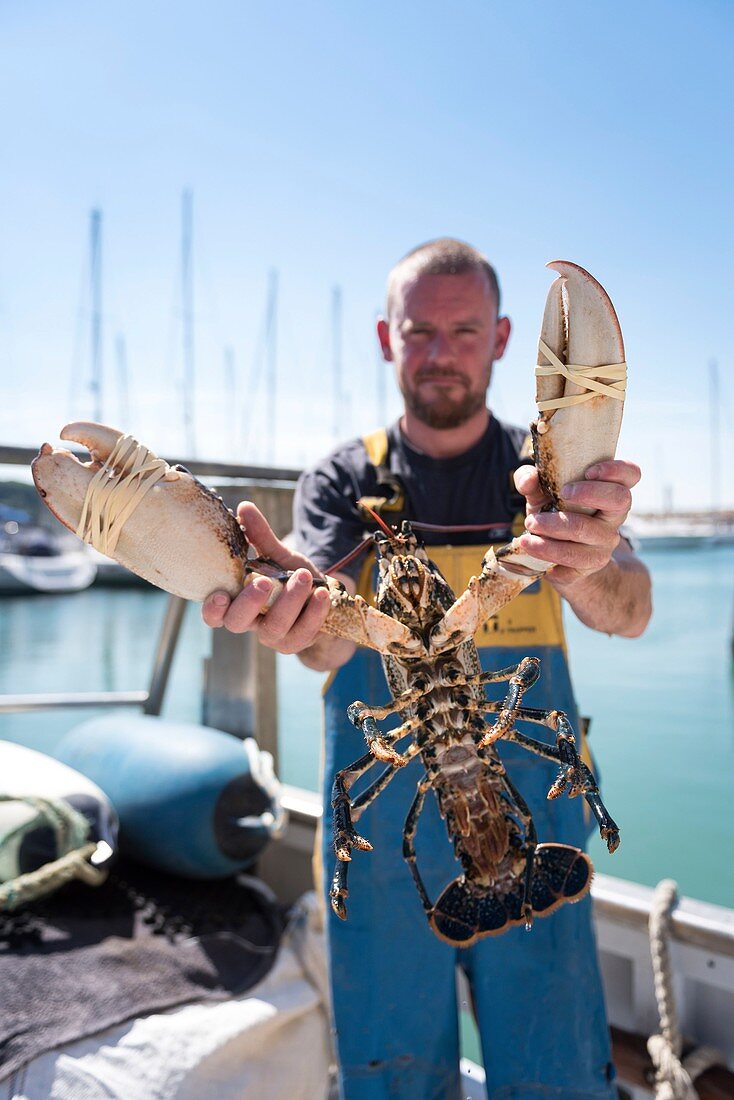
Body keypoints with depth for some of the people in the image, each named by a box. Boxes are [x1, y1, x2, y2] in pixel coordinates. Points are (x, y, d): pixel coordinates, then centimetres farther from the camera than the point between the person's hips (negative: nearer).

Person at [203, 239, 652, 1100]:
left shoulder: (550, 476, 1)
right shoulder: (344, 481, 0)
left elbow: (627, 614, -16)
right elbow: (335, 637, -16)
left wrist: (588, 568, -40)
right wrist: (296, 616, -41)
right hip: (381, 834, 0)